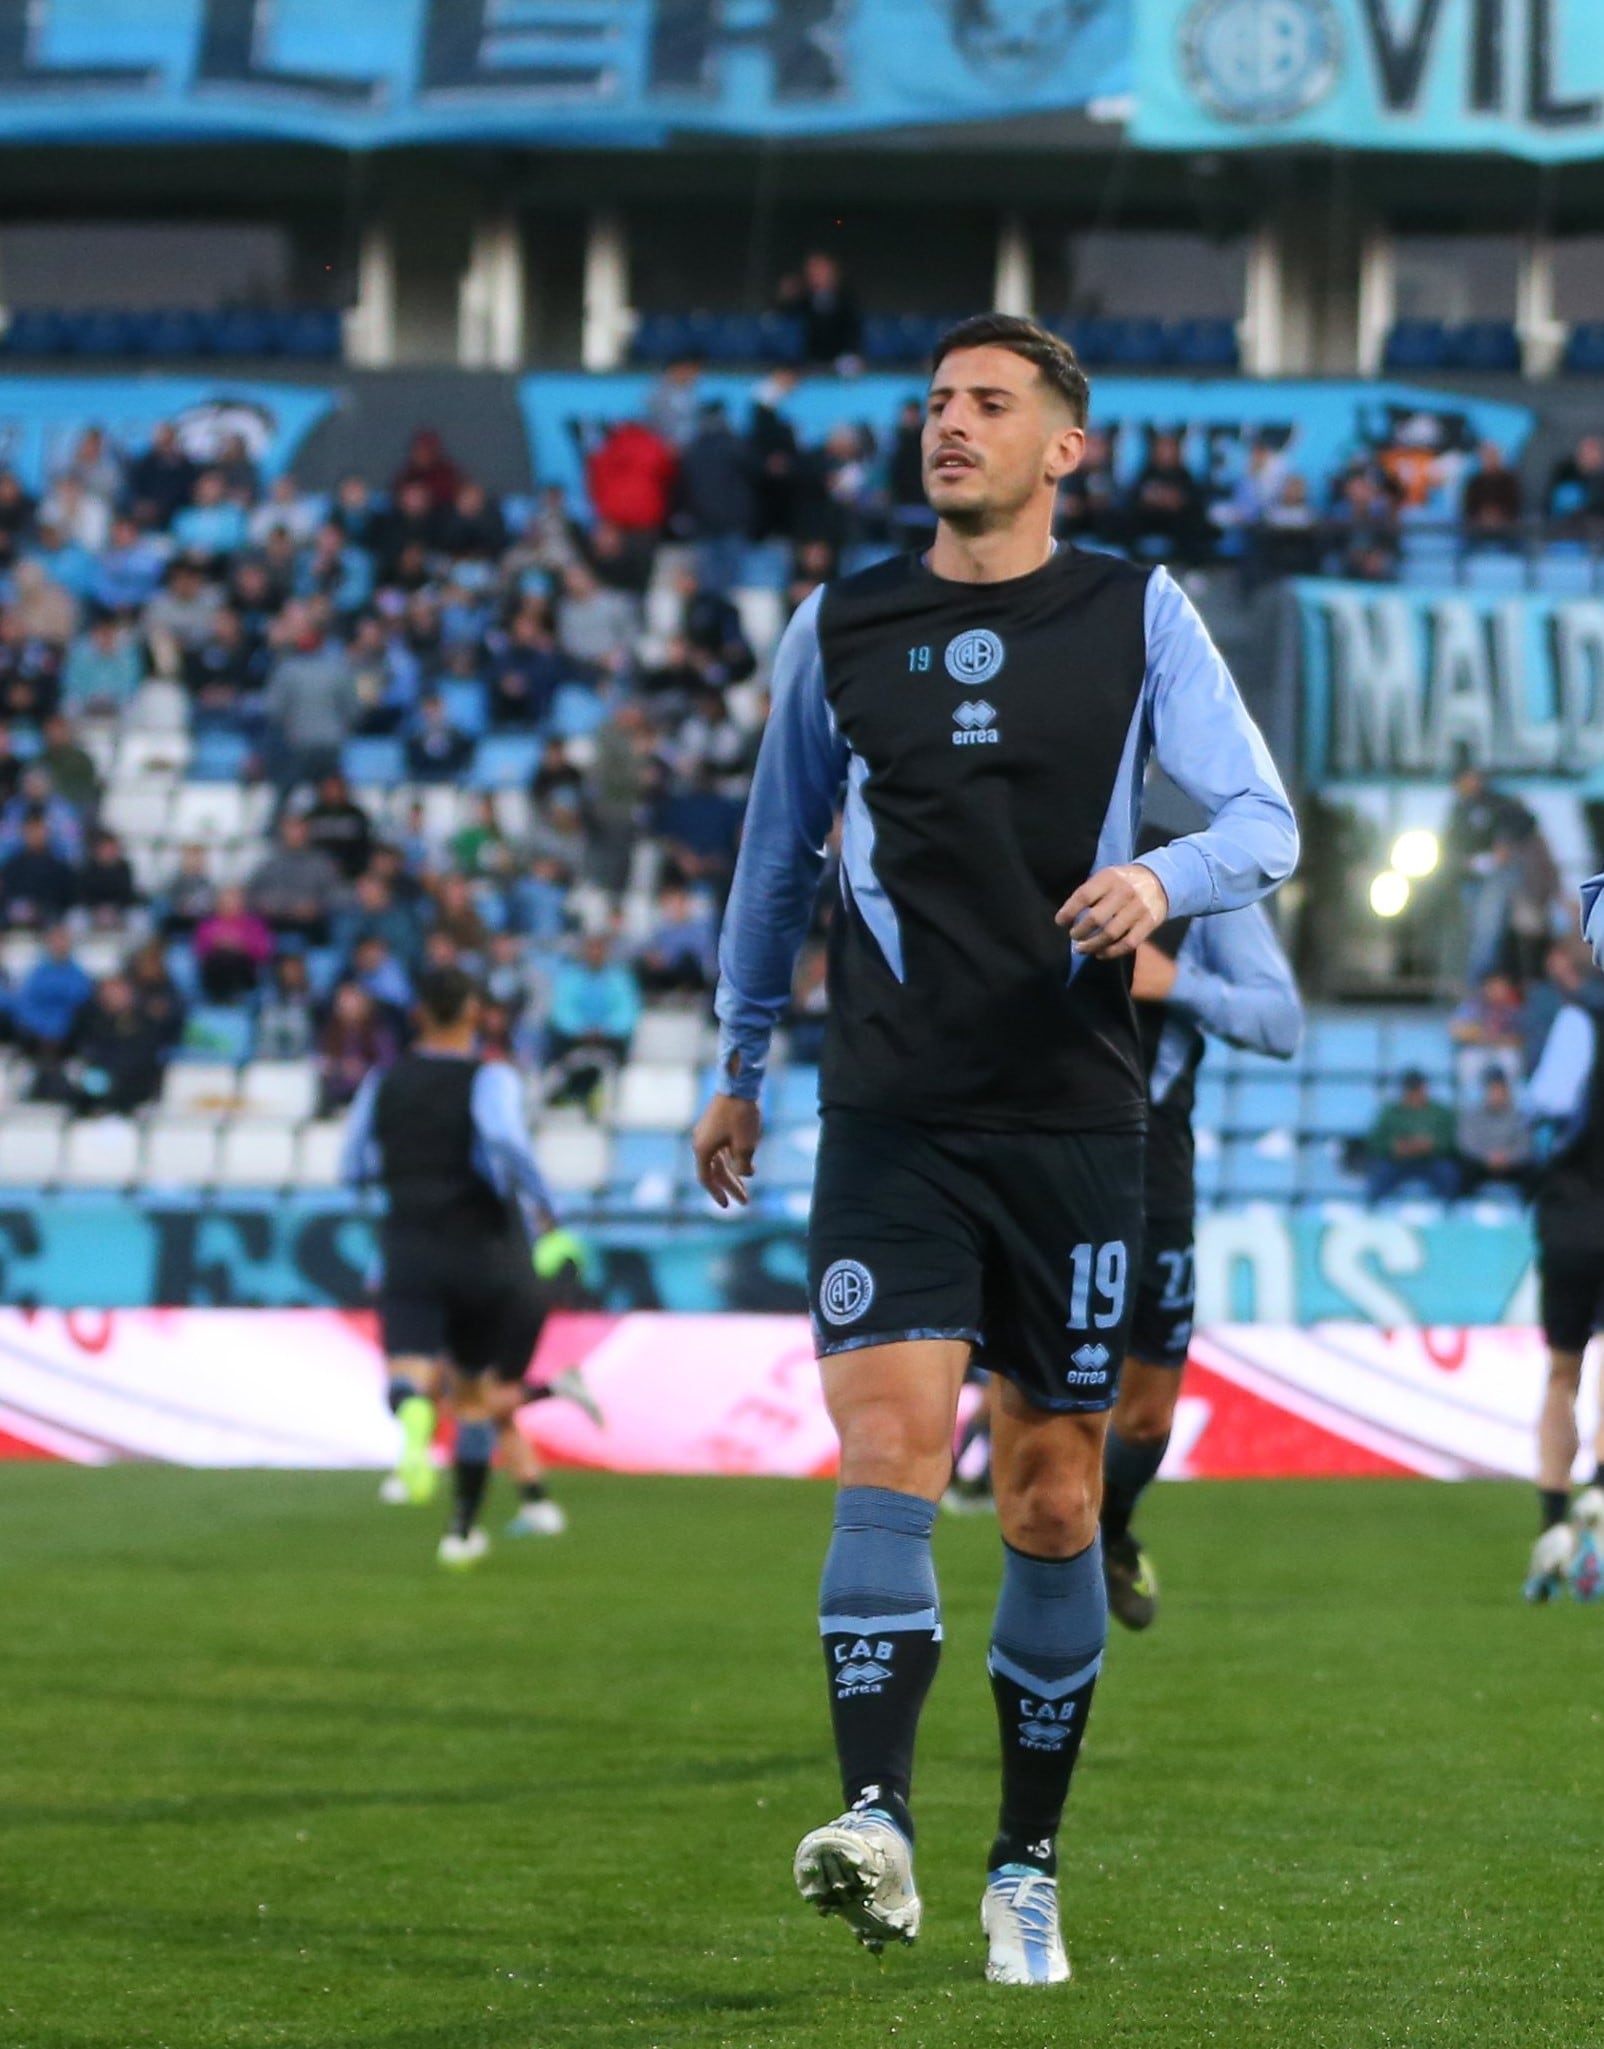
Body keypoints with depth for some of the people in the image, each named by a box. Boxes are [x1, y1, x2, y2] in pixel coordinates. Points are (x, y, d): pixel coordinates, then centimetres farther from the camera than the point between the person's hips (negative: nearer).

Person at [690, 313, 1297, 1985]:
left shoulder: (1138, 618, 4)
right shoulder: (839, 629, 8)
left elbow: (1264, 821, -1)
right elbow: (778, 853, 21)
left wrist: (1164, 878, -23)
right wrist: (741, 1062, 25)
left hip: (1072, 1122, 0)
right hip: (891, 1117, 0)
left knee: (1054, 1503, 5)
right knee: (890, 1449, -18)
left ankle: (1027, 1871, 16)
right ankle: (875, 1823, -27)